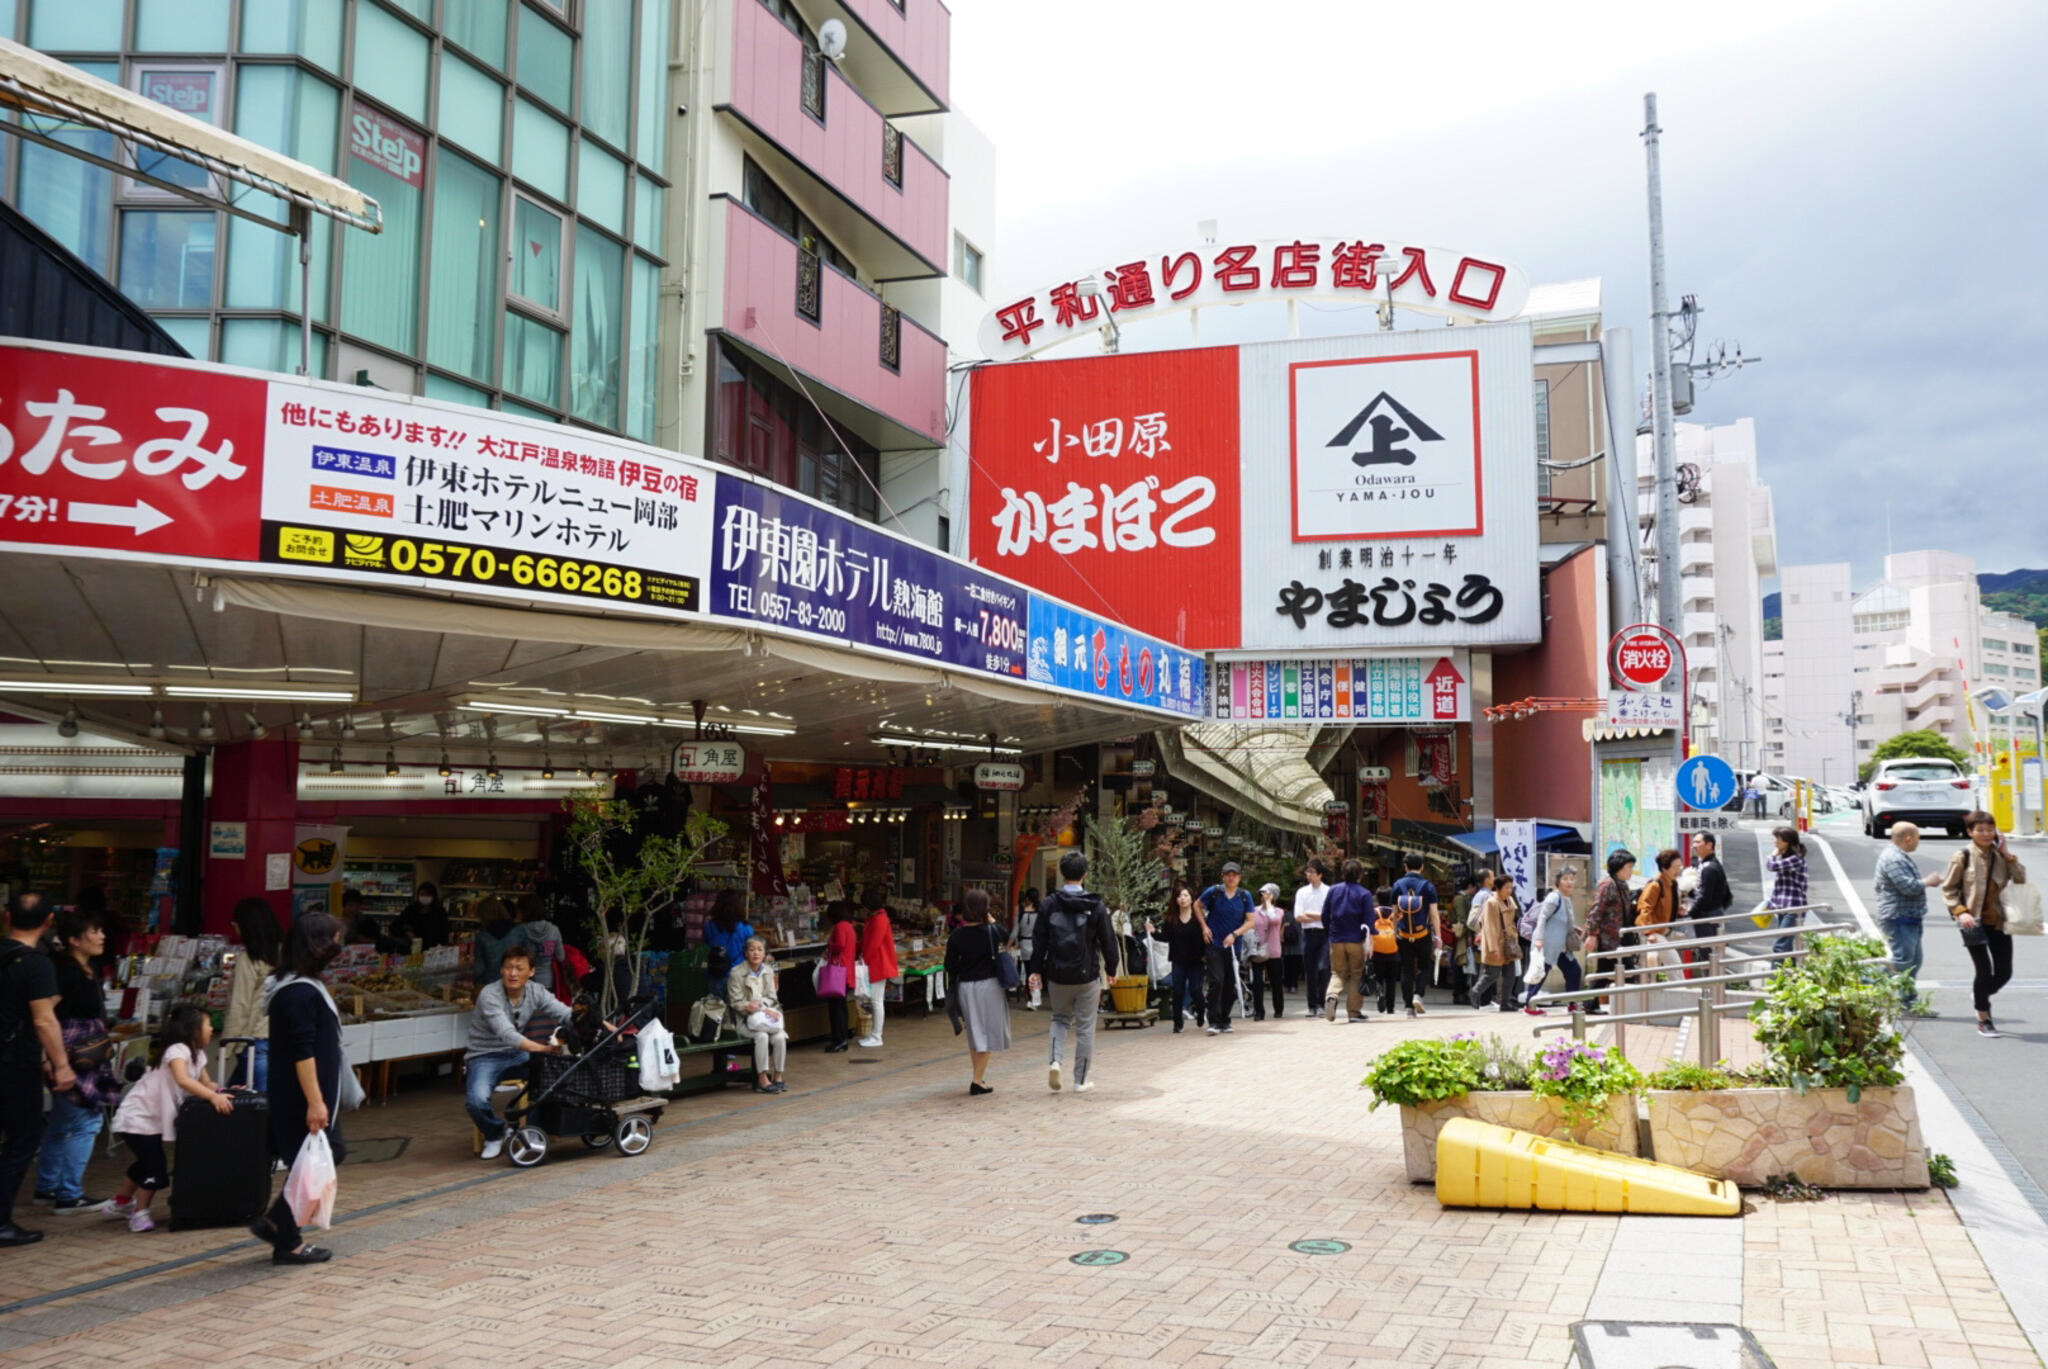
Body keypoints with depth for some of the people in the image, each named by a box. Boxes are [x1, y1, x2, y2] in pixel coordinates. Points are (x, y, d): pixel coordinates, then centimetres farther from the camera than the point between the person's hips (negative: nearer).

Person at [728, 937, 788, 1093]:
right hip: (746, 1019, -4)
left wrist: (758, 1004, -14)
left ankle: (778, 1076, -9)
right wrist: (764, 1009, -18)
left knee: (780, 1037, -23)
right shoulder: (736, 973, -6)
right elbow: (737, 1003, -9)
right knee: (762, 1036, -31)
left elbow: (772, 998, 9)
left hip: (766, 1014, 4)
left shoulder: (768, 971, 8)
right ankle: (762, 1079, -23)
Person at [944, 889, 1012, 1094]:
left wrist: (952, 989, 10)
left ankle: (979, 1076, 27)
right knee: (988, 1033, 6)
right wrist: (989, 917, 10)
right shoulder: (992, 931, -10)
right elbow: (1004, 933, 14)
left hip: (965, 987, 3)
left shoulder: (956, 936, -4)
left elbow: (950, 966, -1)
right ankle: (978, 1080, 0)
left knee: (974, 1034, 17)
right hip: (988, 985, -3)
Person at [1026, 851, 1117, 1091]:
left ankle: (1055, 1060, -1)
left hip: (1057, 975, 2)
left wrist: (1036, 970, 3)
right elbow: (1108, 940, -3)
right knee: (1085, 1027, 9)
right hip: (1087, 975, -2)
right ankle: (1081, 1080, 14)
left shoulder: (1049, 904, -4)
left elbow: (1040, 941, -3)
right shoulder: (1095, 906, -7)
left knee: (1060, 1018, 22)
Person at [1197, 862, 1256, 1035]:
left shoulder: (1245, 896, 2)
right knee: (1216, 981, -14)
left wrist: (1235, 934, -11)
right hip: (1214, 944, -3)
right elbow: (1198, 905, 12)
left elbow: (1250, 921, 2)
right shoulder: (1214, 891, -4)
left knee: (1231, 985, 7)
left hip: (1234, 946, 3)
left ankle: (1224, 1021, 21)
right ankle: (1214, 1022, -13)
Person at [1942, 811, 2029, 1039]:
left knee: (2004, 972, 4)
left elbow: (2021, 879, -3)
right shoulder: (1963, 857, -7)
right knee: (1985, 971, -2)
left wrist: (2007, 854, -8)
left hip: (1998, 921, 4)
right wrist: (1960, 912, -16)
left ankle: (1980, 993, 37)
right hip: (1974, 922, -4)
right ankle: (1983, 1020, 14)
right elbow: (1948, 889, -3)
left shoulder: (2000, 856, 5)